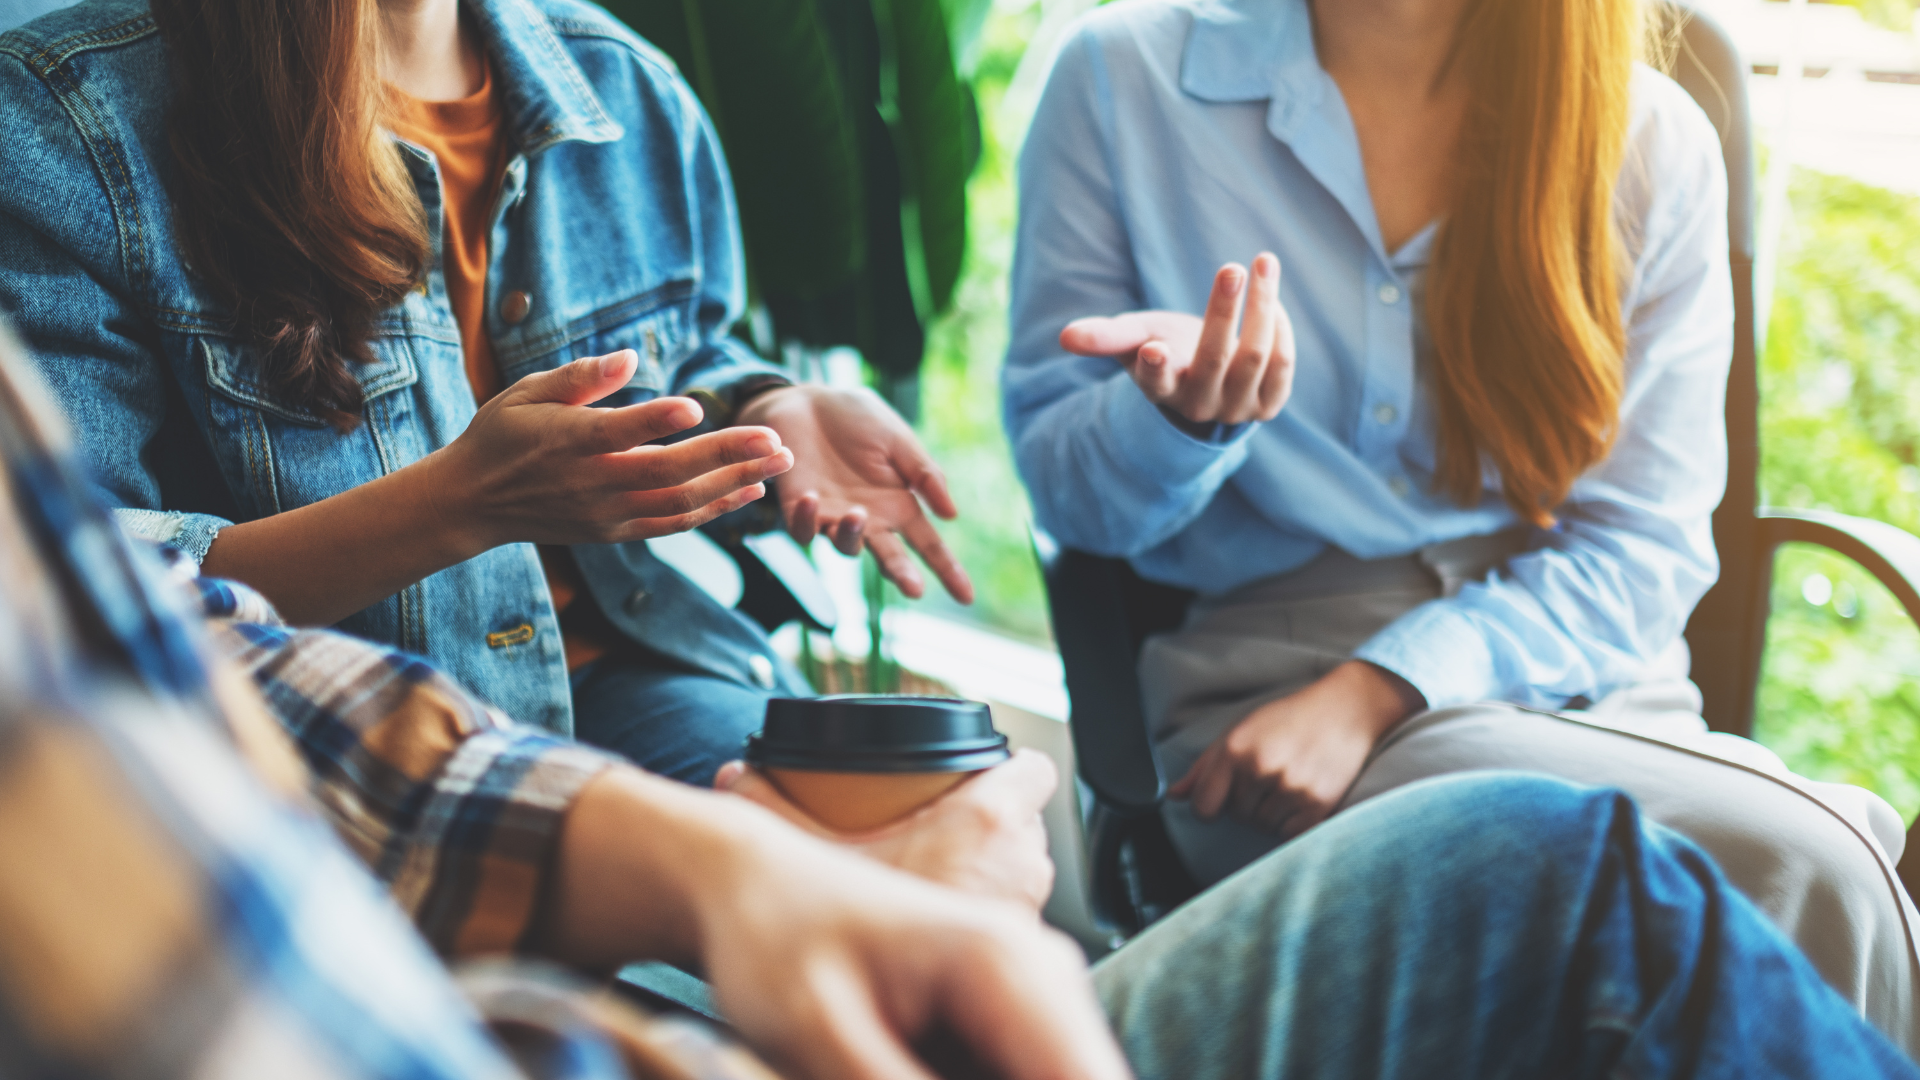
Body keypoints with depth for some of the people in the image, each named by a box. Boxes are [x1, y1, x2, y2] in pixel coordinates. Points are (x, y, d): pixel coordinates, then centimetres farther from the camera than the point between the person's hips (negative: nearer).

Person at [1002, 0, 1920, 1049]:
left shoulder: (1652, 142, 5)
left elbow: (1642, 549, 2)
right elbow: (1069, 498, 5)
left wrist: (1374, 692, -13)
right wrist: (1177, 413, -19)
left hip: (1575, 672, 3)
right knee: (1798, 864, -28)